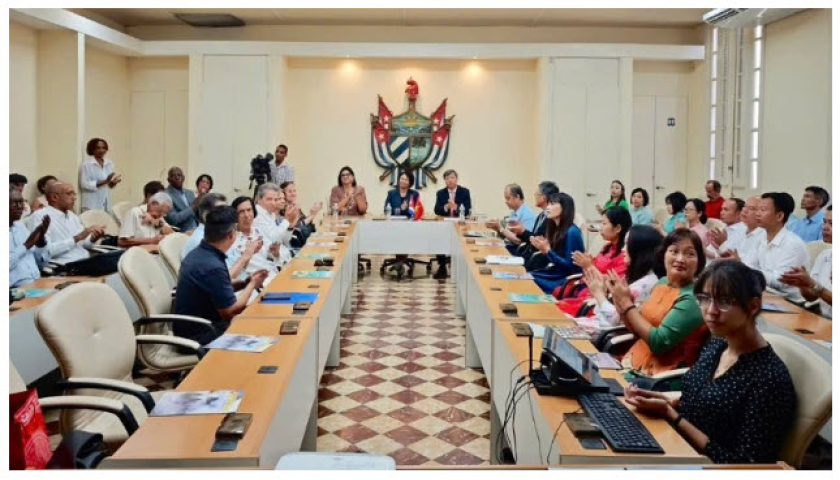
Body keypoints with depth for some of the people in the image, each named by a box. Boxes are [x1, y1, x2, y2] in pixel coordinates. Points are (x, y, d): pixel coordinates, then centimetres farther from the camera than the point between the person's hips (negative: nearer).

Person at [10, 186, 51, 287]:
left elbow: (41, 263, 16)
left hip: (37, 284, 7)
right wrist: (26, 245, -13)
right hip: (16, 289, -7)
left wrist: (41, 238, 1)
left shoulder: (20, 226, 16)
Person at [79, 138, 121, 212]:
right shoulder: (86, 164, -6)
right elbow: (84, 184, -13)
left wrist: (115, 182, -8)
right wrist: (105, 181, -20)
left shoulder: (109, 164, 10)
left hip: (106, 205, 5)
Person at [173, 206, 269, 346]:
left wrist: (244, 283, 2)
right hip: (198, 335, -9)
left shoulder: (198, 253, 1)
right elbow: (230, 312, -21)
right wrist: (252, 284, -7)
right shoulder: (213, 266, -27)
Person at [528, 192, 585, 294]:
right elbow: (552, 259, 12)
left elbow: (570, 266, -17)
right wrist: (542, 249, -5)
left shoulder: (572, 232, -17)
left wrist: (548, 251, -21)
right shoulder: (554, 228, 8)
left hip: (567, 280, -8)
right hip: (556, 273, 8)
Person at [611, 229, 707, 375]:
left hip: (662, 376, -7)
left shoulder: (693, 298, -17)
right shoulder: (662, 283, 6)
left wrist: (627, 303, -17)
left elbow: (659, 343, -21)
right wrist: (621, 302, -6)